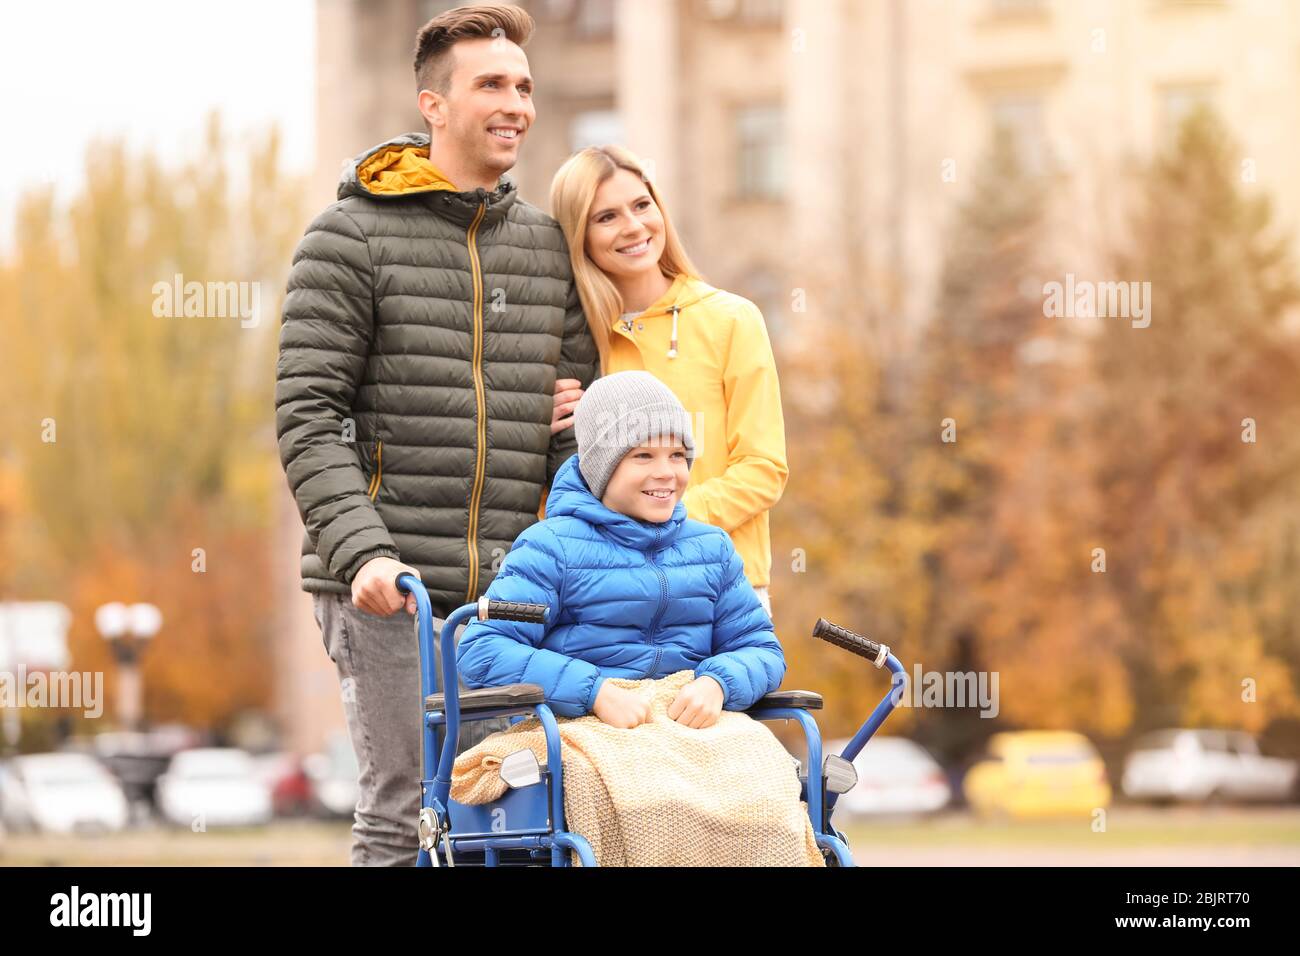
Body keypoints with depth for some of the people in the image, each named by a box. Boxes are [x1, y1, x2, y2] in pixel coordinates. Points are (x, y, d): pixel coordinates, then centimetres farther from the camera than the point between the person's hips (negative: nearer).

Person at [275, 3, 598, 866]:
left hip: (511, 592, 5)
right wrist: (363, 551, -19)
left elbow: (580, 425, 15)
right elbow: (308, 415, -7)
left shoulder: (549, 247, 15)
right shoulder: (353, 237, 0)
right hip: (390, 592, -5)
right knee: (403, 810, -5)